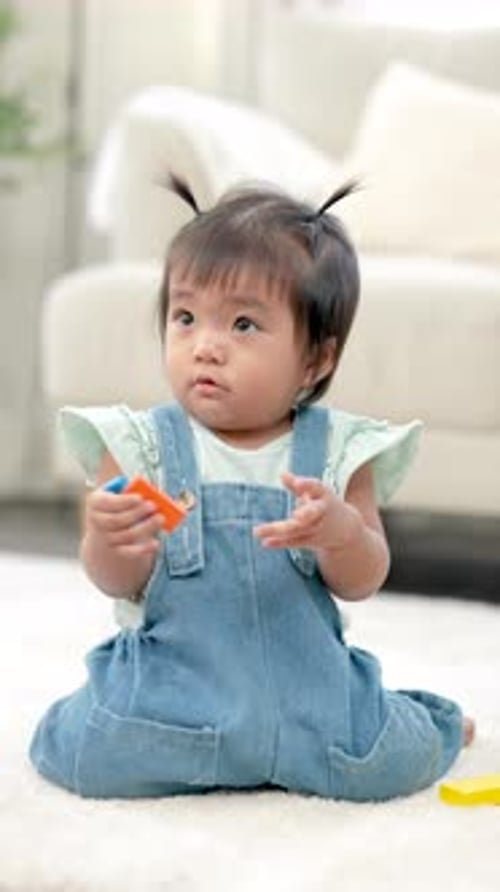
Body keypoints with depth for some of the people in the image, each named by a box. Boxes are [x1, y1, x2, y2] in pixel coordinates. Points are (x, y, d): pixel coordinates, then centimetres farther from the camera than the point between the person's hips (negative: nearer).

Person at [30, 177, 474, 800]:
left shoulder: (336, 450, 0)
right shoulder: (141, 444, -2)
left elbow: (362, 583, -2)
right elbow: (120, 583, -6)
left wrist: (342, 532, -25)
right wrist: (108, 542, -30)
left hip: (304, 679, 2)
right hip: (172, 680, -1)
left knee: (396, 760, -16)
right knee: (89, 758, -25)